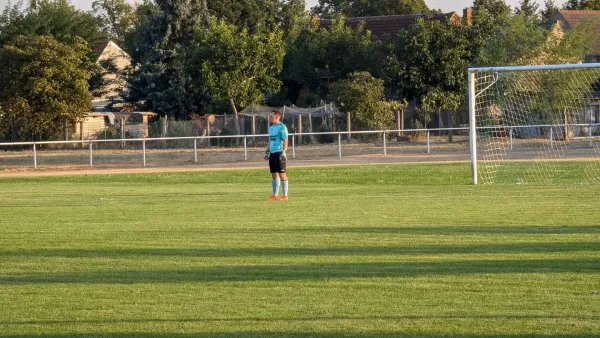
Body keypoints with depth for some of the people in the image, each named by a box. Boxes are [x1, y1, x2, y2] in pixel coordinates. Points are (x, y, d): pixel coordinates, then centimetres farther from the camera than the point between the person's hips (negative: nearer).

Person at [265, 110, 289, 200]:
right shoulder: (271, 128, 17)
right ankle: (275, 195, 11)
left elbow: (285, 140, -14)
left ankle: (285, 195, -1)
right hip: (272, 152, 8)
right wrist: (267, 151, 21)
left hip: (279, 152, -8)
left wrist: (284, 151, -21)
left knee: (282, 174, -5)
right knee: (274, 174, 8)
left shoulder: (281, 127, -9)